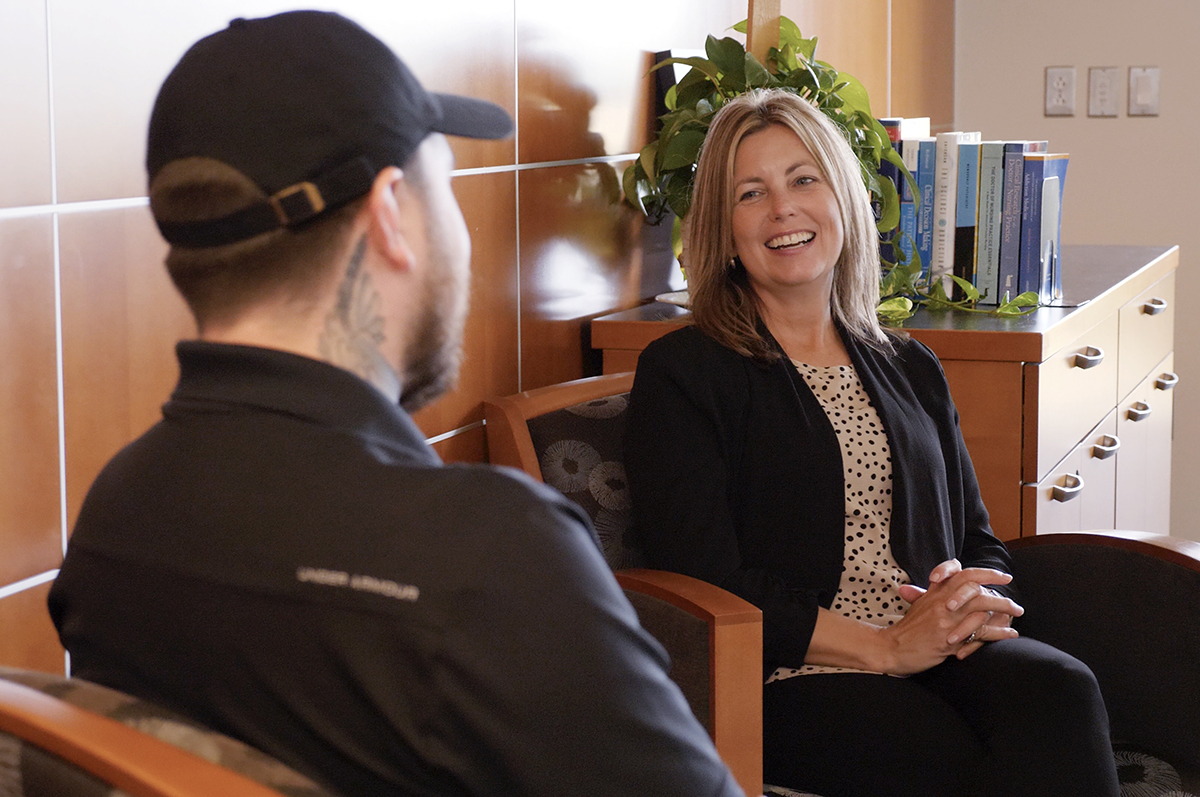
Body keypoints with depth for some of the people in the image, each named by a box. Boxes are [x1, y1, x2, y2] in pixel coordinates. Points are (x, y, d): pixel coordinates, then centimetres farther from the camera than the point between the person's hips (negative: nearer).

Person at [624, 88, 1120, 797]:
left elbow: (982, 546, 22)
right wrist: (888, 647, -13)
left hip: (938, 653, 5)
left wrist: (972, 598, -4)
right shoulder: (682, 373, 4)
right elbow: (705, 584, -7)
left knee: (1059, 688, -30)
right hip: (787, 683, -5)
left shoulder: (911, 370, 23)